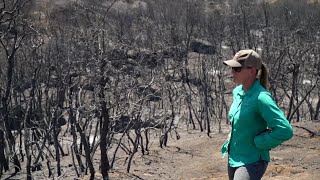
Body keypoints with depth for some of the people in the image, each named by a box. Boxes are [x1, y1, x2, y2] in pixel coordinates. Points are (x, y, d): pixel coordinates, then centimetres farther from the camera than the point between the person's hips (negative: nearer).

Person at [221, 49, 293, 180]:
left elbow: (285, 131, -28)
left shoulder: (261, 98, -23)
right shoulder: (237, 91, 2)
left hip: (252, 162, -9)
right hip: (233, 158, 9)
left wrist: (258, 142, -19)